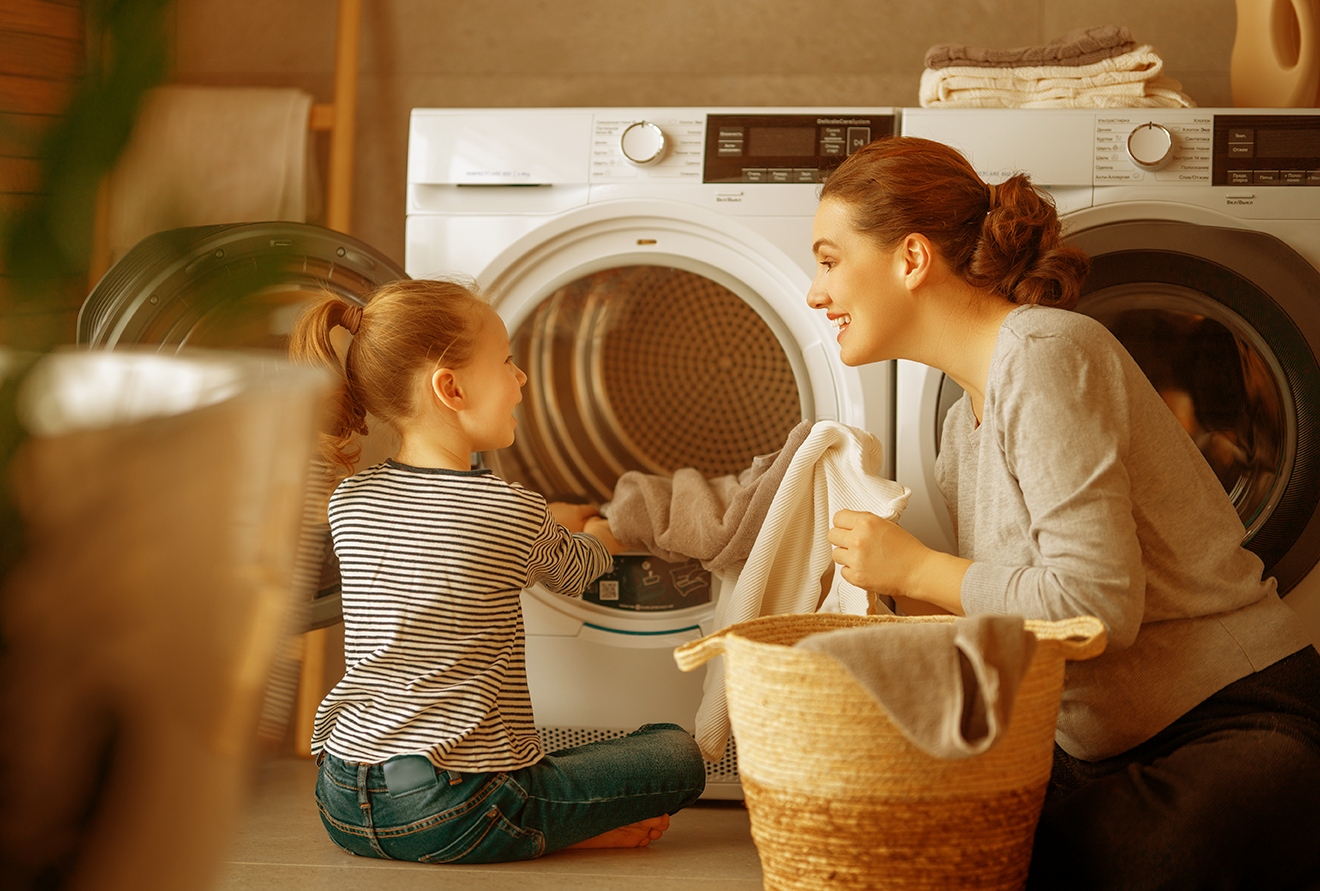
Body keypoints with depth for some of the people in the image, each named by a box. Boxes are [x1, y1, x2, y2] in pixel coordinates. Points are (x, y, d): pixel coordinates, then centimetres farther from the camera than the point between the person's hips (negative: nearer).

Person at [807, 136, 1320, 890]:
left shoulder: (1044, 354, -16)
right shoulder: (968, 419, 13)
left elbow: (1100, 605, -22)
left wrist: (914, 569, -12)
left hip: (1242, 728, -8)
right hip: (1115, 746, 8)